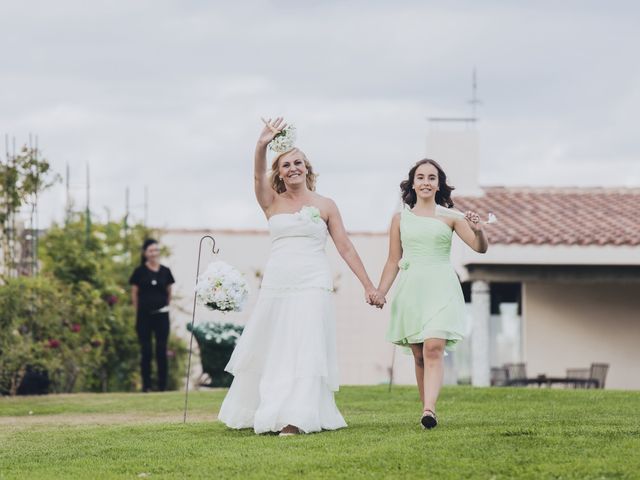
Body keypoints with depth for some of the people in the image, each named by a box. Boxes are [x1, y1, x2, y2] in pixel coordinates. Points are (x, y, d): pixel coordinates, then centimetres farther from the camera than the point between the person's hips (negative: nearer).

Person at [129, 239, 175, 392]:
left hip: (161, 315, 2)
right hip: (144, 315, -2)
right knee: (146, 351, 2)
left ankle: (162, 385, 9)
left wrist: (166, 306, 8)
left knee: (162, 350, 2)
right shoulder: (140, 271, -1)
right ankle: (146, 385, 7)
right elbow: (134, 293, 4)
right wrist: (139, 311, 5)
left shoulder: (165, 271, 4)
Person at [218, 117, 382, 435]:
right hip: (276, 286, 2)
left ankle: (295, 419, -17)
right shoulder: (272, 203, 9)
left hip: (312, 287, -2)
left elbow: (345, 248, 8)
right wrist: (262, 145, -28)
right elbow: (258, 176, -10)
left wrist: (368, 285, 5)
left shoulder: (325, 206, 8)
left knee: (304, 350, -11)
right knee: (267, 350, 7)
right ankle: (254, 412, 22)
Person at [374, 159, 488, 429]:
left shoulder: (449, 217, 5)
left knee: (433, 349, -18)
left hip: (441, 287, -3)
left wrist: (478, 231, -22)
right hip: (411, 288, 3)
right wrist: (380, 292, 3)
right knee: (419, 355, 5)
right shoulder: (400, 218, 11)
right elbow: (393, 261, 14)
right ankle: (427, 409, 12)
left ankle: (429, 410, -29)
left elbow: (480, 248, -1)